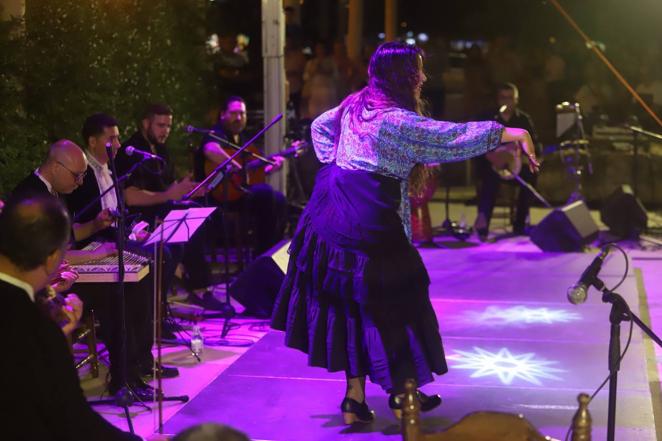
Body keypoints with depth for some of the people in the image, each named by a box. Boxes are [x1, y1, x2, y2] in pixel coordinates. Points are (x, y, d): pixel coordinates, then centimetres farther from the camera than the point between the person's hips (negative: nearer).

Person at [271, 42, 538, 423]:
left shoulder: (355, 104, 9)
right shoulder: (396, 120, -17)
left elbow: (320, 127, 27)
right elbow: (452, 138, -21)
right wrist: (511, 133, -16)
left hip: (330, 218, 8)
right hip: (370, 228, -8)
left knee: (350, 302, 13)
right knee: (390, 302, 6)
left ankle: (356, 396, 15)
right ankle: (402, 394, 18)